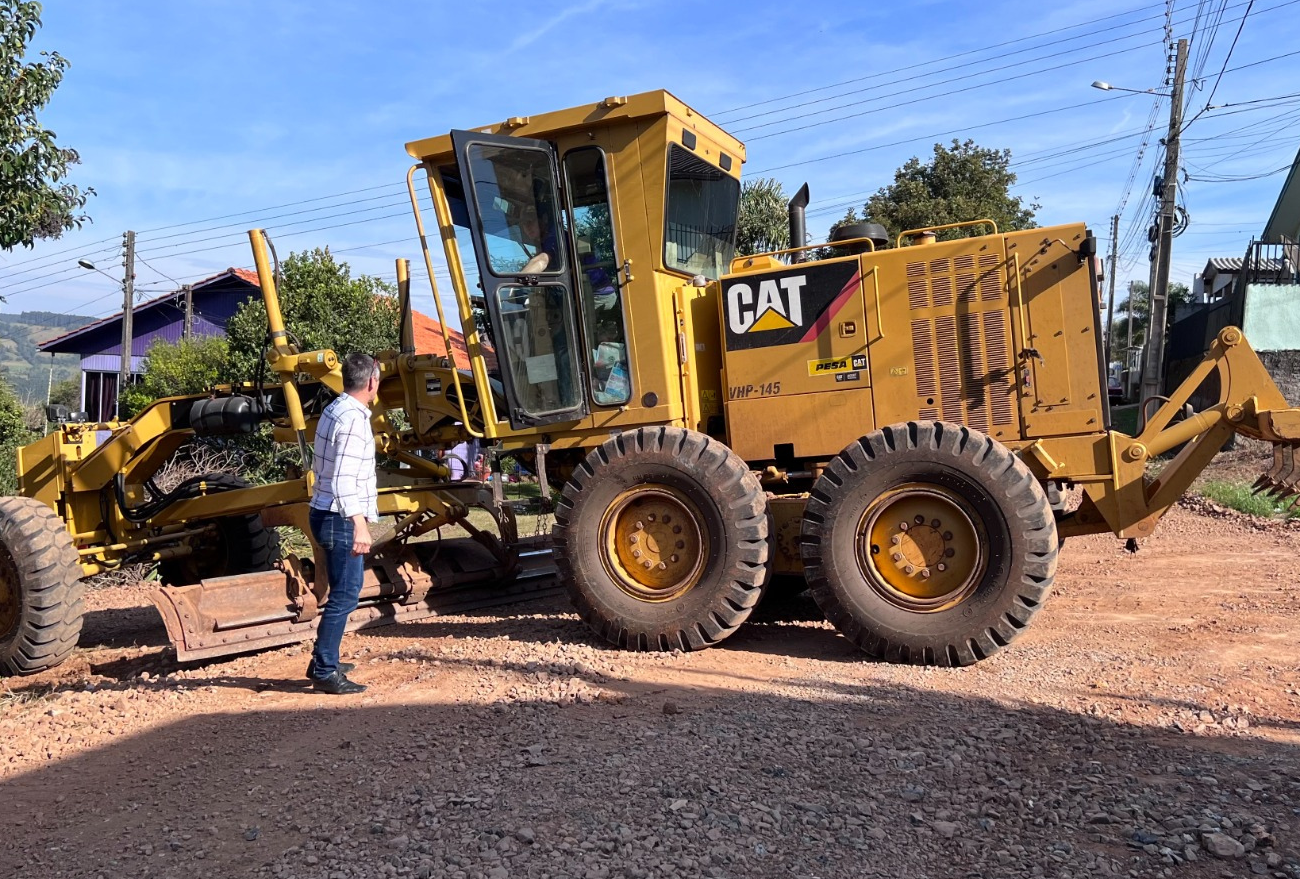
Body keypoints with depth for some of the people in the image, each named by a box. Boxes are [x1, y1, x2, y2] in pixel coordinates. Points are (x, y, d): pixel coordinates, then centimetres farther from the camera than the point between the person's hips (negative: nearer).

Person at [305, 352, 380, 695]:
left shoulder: (334, 410, 12)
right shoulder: (354, 418, -19)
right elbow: (344, 480, -25)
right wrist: (359, 525, -27)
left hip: (326, 513, 10)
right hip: (341, 519, -10)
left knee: (342, 592, 19)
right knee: (345, 595, -4)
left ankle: (323, 661, 27)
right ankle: (325, 672, 2)